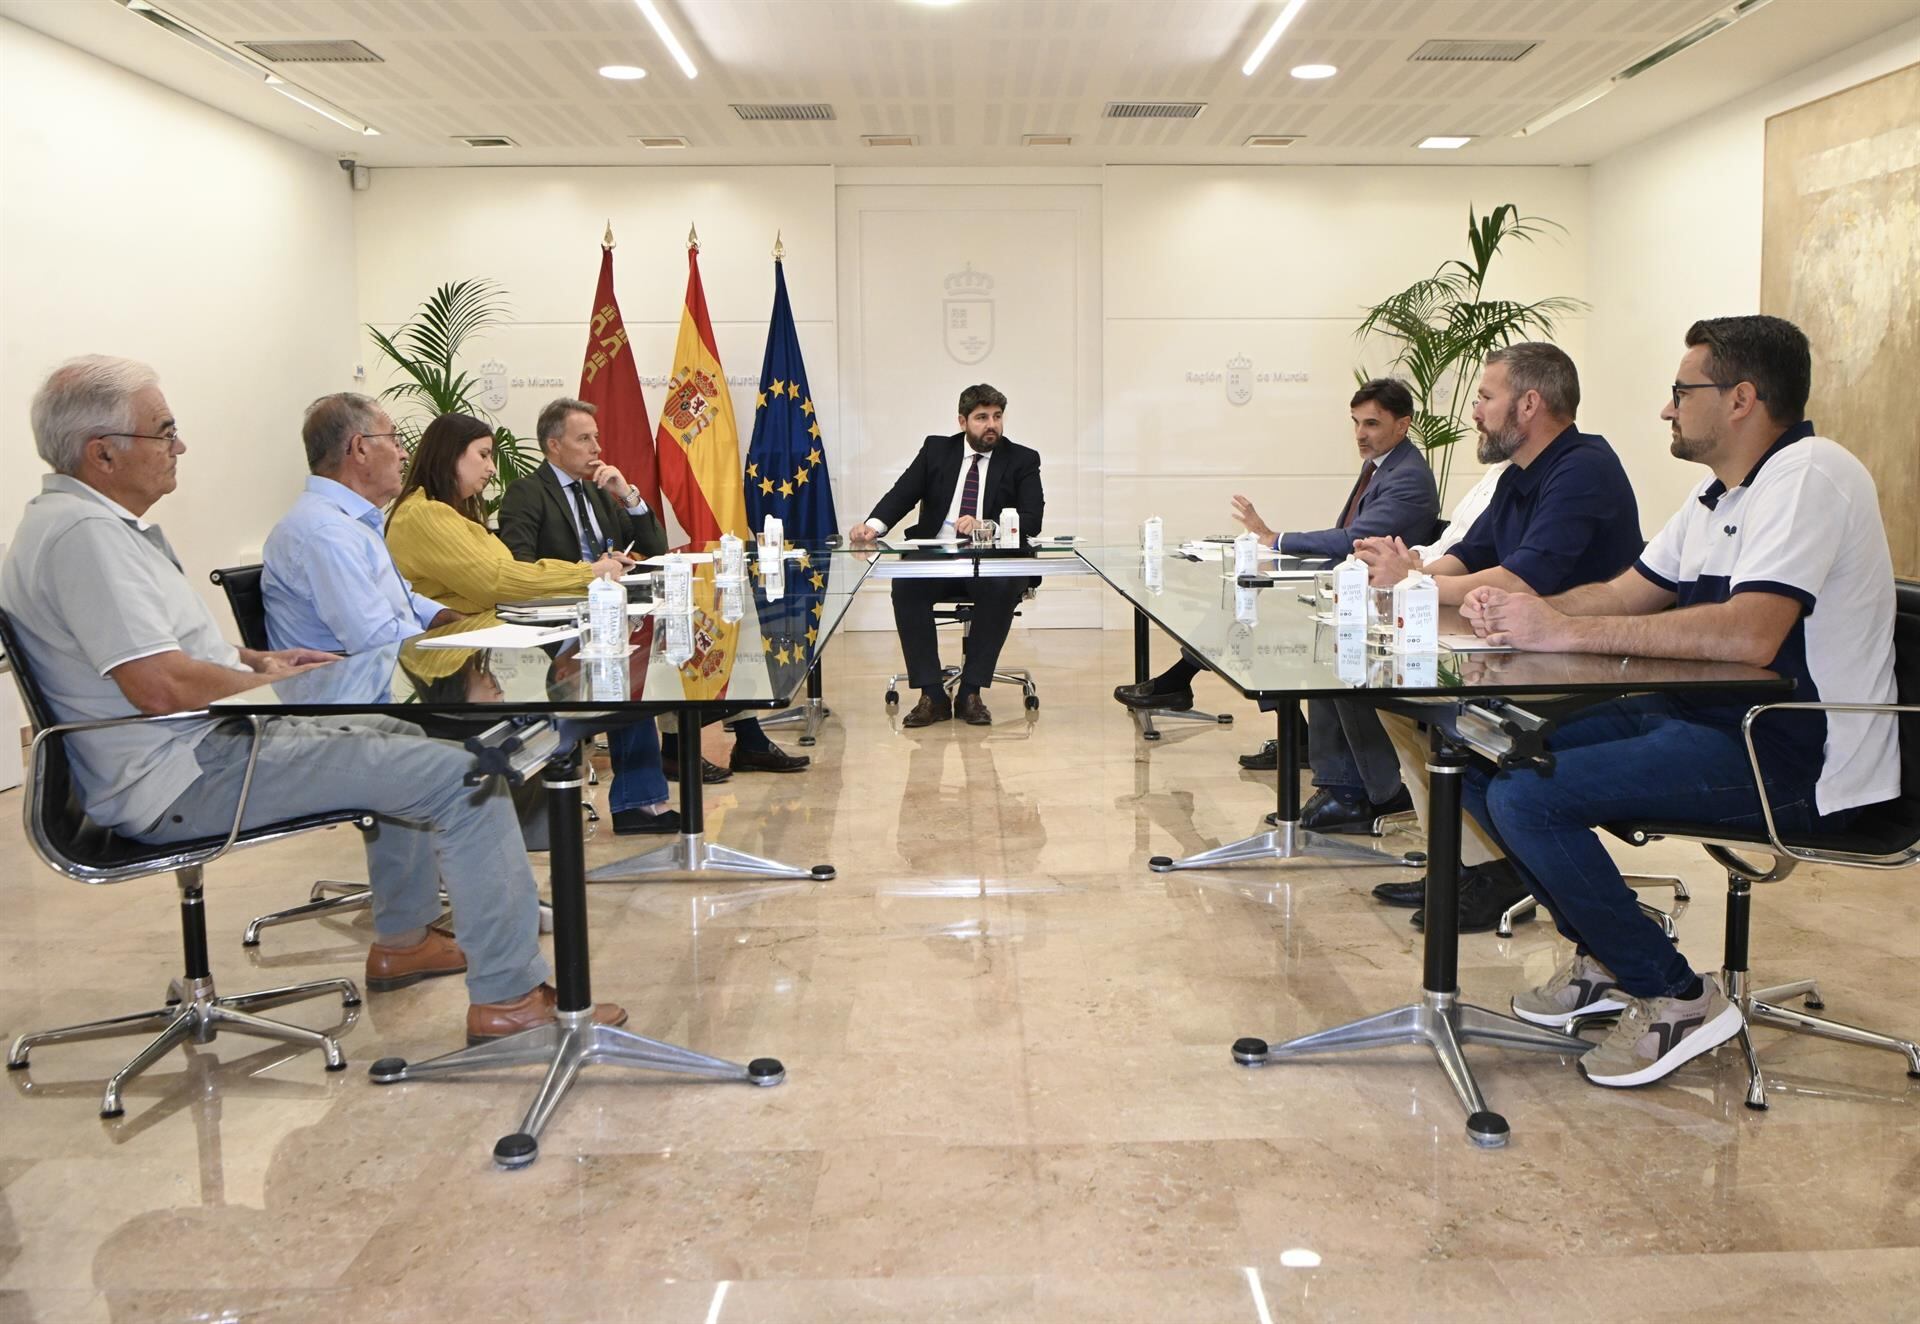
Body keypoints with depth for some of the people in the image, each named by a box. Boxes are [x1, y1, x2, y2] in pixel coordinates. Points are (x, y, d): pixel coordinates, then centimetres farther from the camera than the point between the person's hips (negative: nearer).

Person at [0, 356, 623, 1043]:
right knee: (462, 773, -17)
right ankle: (508, 994, -11)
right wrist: (274, 682, -12)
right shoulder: (82, 533, -20)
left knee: (406, 735, 26)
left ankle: (401, 939, 31)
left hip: (210, 738, 12)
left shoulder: (105, 520, 14)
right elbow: (161, 686, -28)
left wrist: (254, 659, 13)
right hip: (182, 779, -12)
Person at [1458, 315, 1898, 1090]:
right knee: (1486, 759, 3)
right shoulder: (1719, 494, 15)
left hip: (1795, 758, -10)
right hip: (1709, 718, 10)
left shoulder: (1810, 474, -16)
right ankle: (1603, 957, 16)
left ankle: (1676, 999, -5)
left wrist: (1570, 631, -26)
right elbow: (1626, 593, 16)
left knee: (1525, 798, -22)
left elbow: (1750, 634, -30)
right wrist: (1524, 614, -4)